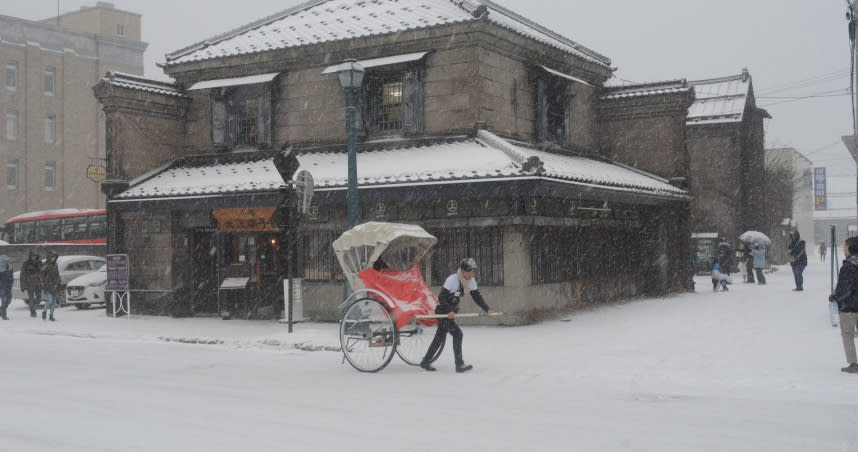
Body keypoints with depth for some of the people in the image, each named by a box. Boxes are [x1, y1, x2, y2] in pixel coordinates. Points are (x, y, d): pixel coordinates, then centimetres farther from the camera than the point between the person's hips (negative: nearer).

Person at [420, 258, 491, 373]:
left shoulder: (471, 281, -2)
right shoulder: (452, 279, -24)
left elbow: (477, 296, 3)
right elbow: (441, 297, -26)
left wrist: (486, 309, -10)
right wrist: (449, 311, -38)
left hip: (451, 311, 8)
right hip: (443, 311, -8)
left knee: (440, 337, 13)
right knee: (457, 334, -14)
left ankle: (426, 362, 24)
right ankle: (459, 365, -9)